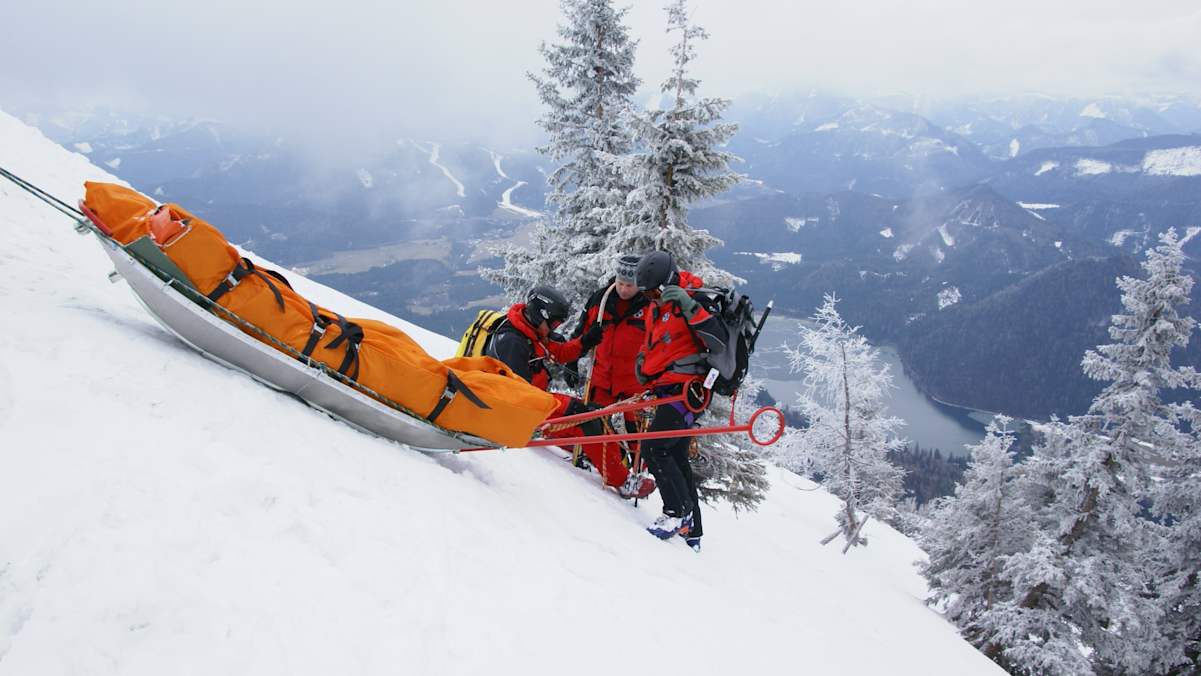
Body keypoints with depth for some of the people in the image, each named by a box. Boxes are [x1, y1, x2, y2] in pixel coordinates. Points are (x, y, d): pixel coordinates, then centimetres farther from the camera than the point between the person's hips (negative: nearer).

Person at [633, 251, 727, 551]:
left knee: (654, 448, -16)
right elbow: (653, 344, 30)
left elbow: (718, 343, -25)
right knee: (676, 458, 12)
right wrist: (642, 363, 10)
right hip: (672, 390, 9)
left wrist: (689, 306, -33)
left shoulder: (692, 301, -12)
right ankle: (691, 532, 21)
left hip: (686, 391, -9)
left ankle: (679, 513, -6)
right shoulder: (659, 306, 15)